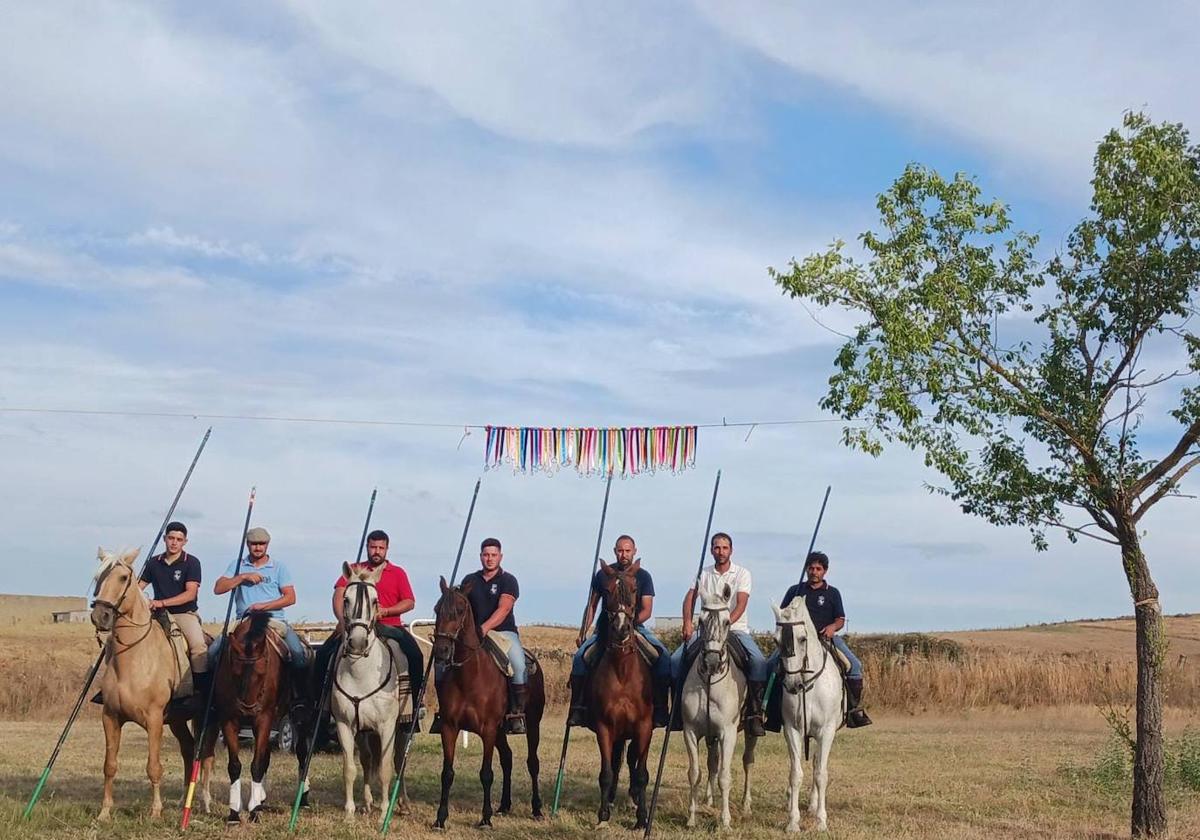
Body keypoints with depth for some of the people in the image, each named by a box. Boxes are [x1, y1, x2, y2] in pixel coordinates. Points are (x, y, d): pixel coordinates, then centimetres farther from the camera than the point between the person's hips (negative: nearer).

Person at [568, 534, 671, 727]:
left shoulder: (643, 576, 3)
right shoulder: (603, 575, 7)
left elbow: (647, 610, -2)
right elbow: (592, 606, 13)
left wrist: (630, 623, -21)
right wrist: (582, 633, 4)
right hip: (605, 628, 1)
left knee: (664, 655, -25)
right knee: (580, 656, -25)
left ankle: (660, 708, -19)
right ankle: (577, 707, -18)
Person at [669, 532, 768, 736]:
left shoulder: (742, 573, 1)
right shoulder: (703, 574, 10)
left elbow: (741, 604, -12)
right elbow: (690, 598, -4)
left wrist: (726, 623, -28)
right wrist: (687, 622, -23)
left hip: (737, 629, -2)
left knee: (758, 661, -29)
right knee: (676, 659, -17)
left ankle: (754, 713, -22)